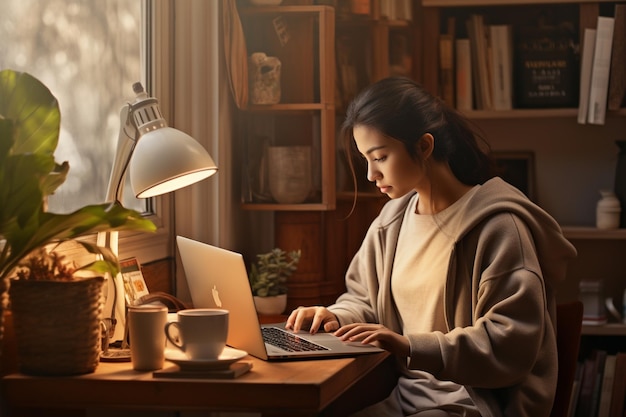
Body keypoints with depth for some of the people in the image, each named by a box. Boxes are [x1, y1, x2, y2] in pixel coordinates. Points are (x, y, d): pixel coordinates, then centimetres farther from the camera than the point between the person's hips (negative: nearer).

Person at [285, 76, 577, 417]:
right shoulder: (392, 221, 11)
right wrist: (337, 317, -1)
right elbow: (363, 298, 23)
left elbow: (512, 345, -18)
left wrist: (412, 347, -26)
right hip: (400, 388, 7)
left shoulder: (497, 225, -12)